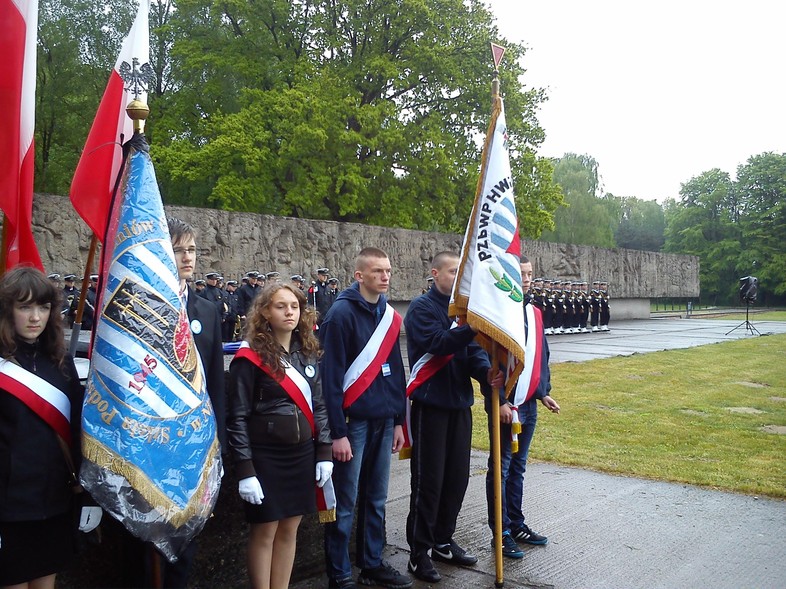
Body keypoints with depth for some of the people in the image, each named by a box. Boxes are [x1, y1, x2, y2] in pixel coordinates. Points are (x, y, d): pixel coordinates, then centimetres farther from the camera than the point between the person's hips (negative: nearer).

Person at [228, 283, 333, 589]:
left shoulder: (307, 353, 7)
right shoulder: (251, 357, -10)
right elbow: (238, 417, -11)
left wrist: (324, 452, 6)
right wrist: (245, 470, -14)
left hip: (302, 454, 5)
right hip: (265, 457, -5)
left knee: (289, 529, 13)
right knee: (264, 531, 5)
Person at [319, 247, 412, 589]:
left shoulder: (389, 315, 10)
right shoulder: (341, 313, -11)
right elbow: (331, 376, -14)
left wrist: (398, 421, 12)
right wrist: (337, 431, -16)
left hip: (383, 420, 6)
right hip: (353, 420, -6)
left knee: (376, 499, 15)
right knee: (345, 503, 3)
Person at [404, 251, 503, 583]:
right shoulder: (422, 307, -8)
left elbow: (473, 350, 2)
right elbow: (438, 343, -23)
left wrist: (487, 372, -17)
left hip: (460, 403, 6)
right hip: (430, 405, -6)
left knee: (457, 477, 13)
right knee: (428, 481, 0)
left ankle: (443, 541, 29)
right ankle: (419, 553, 13)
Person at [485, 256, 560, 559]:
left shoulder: (534, 312, 11)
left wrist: (543, 393, 14)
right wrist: (499, 401, -18)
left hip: (529, 404, 7)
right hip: (505, 405, -7)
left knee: (518, 466, 17)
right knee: (501, 468, 3)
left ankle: (517, 524, 29)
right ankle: (502, 533, 13)